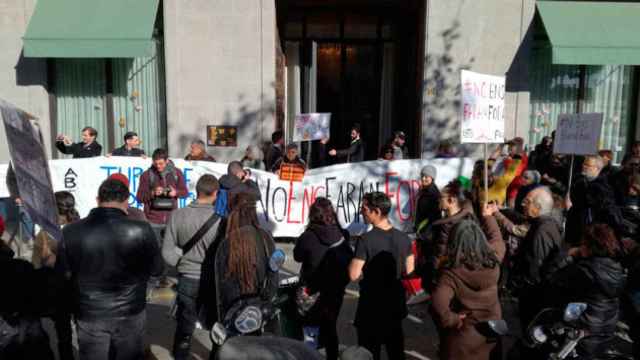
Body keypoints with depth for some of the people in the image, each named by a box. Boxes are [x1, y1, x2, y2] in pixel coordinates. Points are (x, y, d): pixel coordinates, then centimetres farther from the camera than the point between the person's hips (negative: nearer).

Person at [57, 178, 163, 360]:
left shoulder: (71, 232, -15)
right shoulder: (141, 231, -20)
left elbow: (63, 273, -1)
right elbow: (156, 269, -5)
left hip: (88, 315, 1)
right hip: (130, 313, -1)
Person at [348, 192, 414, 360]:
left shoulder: (366, 239, -20)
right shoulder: (403, 237, -2)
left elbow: (353, 275, -20)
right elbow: (409, 271, 7)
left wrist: (356, 261, -2)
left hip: (371, 306, -5)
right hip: (396, 304, 6)